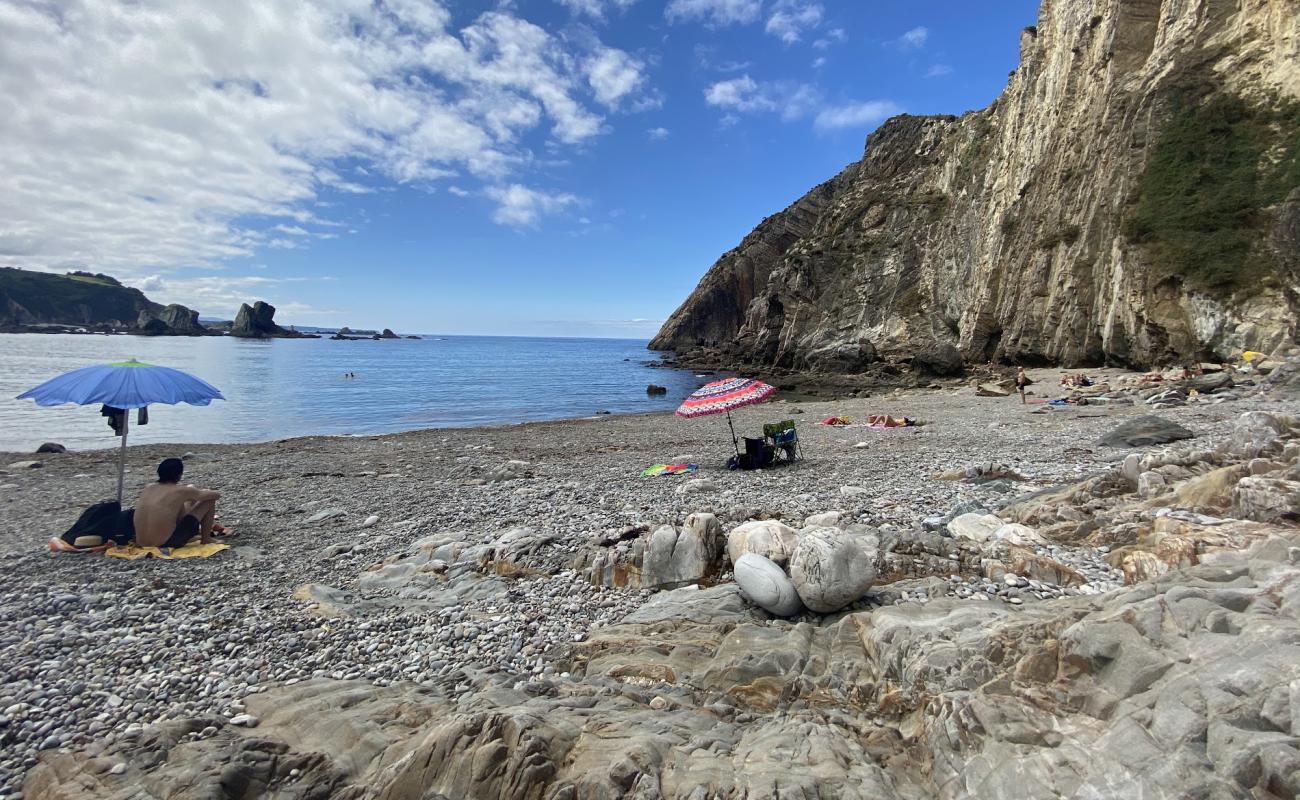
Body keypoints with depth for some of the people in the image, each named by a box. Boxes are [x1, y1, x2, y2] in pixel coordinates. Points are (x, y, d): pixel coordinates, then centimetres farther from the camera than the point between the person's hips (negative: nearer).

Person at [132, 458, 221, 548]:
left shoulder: (148, 488, 8)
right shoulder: (180, 491, -9)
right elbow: (217, 495, 1)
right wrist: (203, 493, 25)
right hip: (166, 544, -7)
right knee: (209, 500, 2)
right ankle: (206, 539, 13)